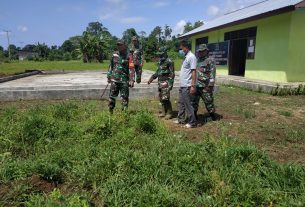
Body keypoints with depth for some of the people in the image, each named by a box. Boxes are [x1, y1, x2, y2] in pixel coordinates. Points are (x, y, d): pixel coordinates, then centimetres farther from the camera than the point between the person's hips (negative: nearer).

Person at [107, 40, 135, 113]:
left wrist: (131, 80, -18)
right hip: (114, 80, 4)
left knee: (124, 97, 1)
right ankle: (110, 111, 21)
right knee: (112, 96, 8)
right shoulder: (114, 54, 10)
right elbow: (111, 66, 17)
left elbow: (131, 69, -10)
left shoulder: (128, 56, -5)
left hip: (124, 80, -4)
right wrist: (109, 76, 15)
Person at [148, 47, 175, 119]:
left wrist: (171, 83, -21)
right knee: (161, 98, 12)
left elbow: (172, 74, -15)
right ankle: (164, 112, 22)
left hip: (166, 83, -9)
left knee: (165, 98, -12)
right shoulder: (160, 62, 15)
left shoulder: (169, 62, -11)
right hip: (160, 83, 9)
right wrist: (151, 78, 17)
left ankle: (169, 113, -1)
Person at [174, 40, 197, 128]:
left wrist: (193, 86, -22)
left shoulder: (191, 57, -13)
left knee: (187, 104, -3)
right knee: (181, 103, 16)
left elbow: (194, 72, -18)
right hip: (182, 85, 10)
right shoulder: (186, 57, 15)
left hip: (186, 86, -9)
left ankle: (192, 122, 7)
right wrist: (181, 84, 16)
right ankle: (181, 119, 27)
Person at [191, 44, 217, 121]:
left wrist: (210, 85, -18)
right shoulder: (197, 61, 16)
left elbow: (212, 74, -12)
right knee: (194, 101, 10)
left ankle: (212, 116, 18)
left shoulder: (210, 61, -6)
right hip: (196, 86, 7)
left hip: (205, 86, -7)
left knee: (208, 102, 3)